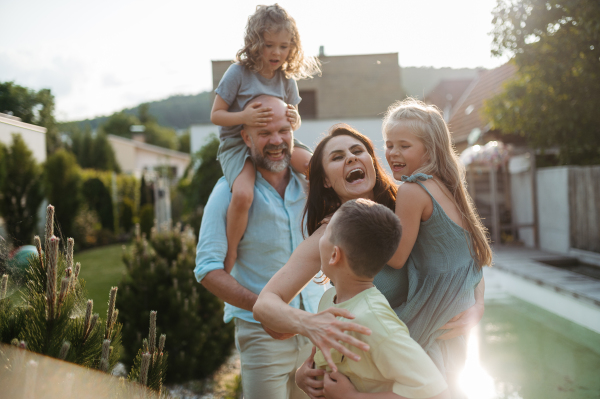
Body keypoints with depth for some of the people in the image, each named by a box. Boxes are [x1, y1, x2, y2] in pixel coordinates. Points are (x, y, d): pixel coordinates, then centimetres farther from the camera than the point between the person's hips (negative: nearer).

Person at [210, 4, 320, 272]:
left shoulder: (287, 80, 7)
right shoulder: (238, 73, -7)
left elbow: (292, 124, 14)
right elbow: (215, 115, -6)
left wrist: (294, 120, -12)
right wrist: (244, 116, -25)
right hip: (237, 144, -5)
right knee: (243, 194, -34)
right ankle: (231, 254, -12)